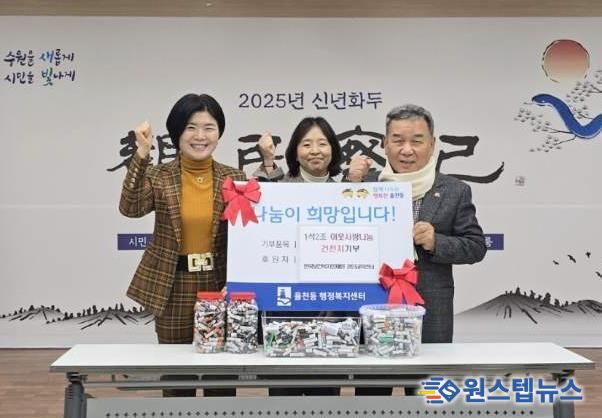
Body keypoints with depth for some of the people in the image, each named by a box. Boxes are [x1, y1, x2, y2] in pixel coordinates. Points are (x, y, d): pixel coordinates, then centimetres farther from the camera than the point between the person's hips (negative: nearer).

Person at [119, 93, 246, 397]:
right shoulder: (158, 176, -1)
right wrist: (142, 154, -24)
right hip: (173, 286, -1)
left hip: (219, 284, 1)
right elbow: (130, 208, -19)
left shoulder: (234, 178, 2)